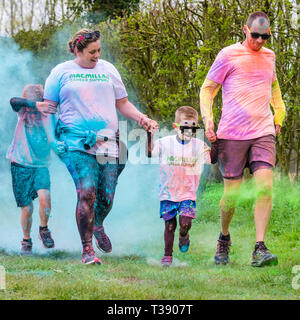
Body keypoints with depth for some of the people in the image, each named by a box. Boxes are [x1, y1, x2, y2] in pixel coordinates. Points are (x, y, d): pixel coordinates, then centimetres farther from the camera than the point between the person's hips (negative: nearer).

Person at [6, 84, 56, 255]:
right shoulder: (24, 110, -2)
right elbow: (14, 101, -25)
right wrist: (36, 104, -39)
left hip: (40, 165, 0)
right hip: (20, 165, 0)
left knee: (44, 197, -24)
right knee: (27, 208, 0)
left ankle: (44, 229, 2)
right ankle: (26, 240, 25)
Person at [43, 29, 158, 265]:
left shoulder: (108, 69, 16)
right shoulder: (61, 72, 9)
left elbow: (122, 103, 22)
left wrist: (143, 119, 5)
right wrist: (51, 139, -3)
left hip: (108, 141, 3)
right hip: (77, 142, -3)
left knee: (107, 197, 0)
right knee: (86, 193, -18)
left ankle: (97, 225, 35)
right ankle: (87, 250, -10)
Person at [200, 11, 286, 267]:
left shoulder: (269, 56, 15)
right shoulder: (228, 55, 0)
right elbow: (207, 89, 4)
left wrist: (279, 112, 26)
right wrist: (207, 118, -10)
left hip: (263, 133, 3)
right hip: (232, 133, -3)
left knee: (265, 186, -14)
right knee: (231, 194, 1)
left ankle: (260, 249, -13)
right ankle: (224, 239, 27)